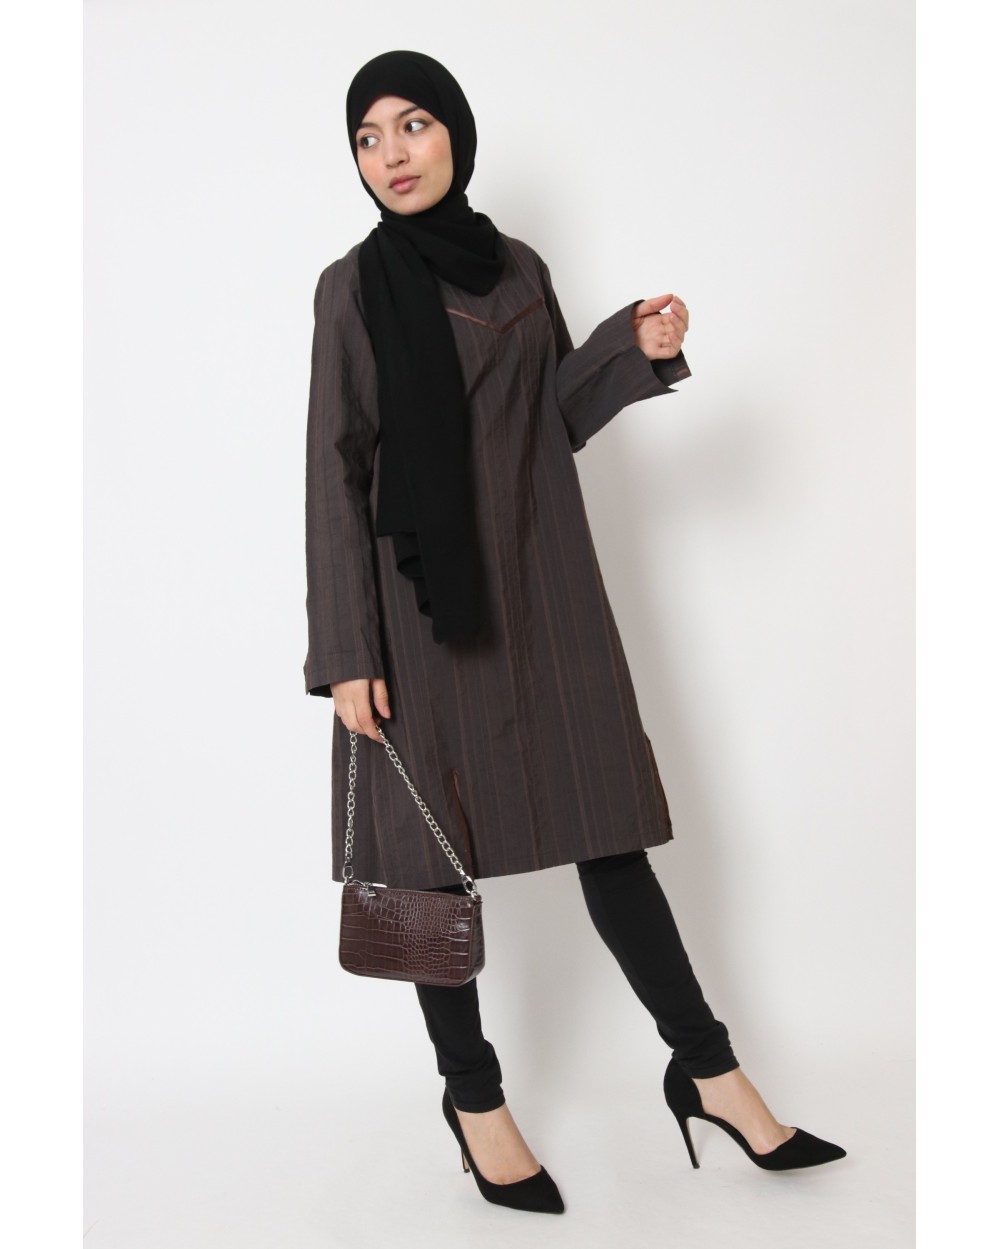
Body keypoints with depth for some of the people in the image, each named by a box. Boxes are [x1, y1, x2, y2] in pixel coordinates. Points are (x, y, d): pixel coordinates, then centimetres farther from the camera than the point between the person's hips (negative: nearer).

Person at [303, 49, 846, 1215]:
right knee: (440, 841, 3)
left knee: (604, 820, 5)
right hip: (423, 596, -3)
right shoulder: (354, 287, -1)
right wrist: (345, 653, -10)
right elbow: (335, 473, -5)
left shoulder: (519, 269, 11)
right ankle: (472, 1096, 20)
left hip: (542, 586, 4)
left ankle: (704, 1066, 17)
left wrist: (635, 351, -2)